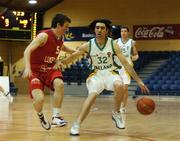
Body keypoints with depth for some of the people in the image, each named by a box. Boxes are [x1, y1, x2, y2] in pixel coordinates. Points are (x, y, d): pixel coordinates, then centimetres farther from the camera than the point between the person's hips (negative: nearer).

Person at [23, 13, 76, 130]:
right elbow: (27, 50, -24)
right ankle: (41, 116, 12)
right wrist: (27, 67, -38)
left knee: (59, 84, -29)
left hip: (50, 70, 6)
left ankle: (56, 116, -20)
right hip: (36, 71, -5)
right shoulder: (44, 36, -19)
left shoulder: (60, 38, 4)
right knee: (39, 99, -24)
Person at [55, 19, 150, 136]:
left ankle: (116, 113, -6)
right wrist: (61, 62, -25)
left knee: (119, 86, -31)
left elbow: (126, 64, -11)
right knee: (92, 96, -27)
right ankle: (77, 124, -22)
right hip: (97, 74, 0)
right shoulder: (88, 45, -10)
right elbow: (72, 57, -2)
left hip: (111, 73, 0)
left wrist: (139, 81, -14)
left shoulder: (113, 44, -12)